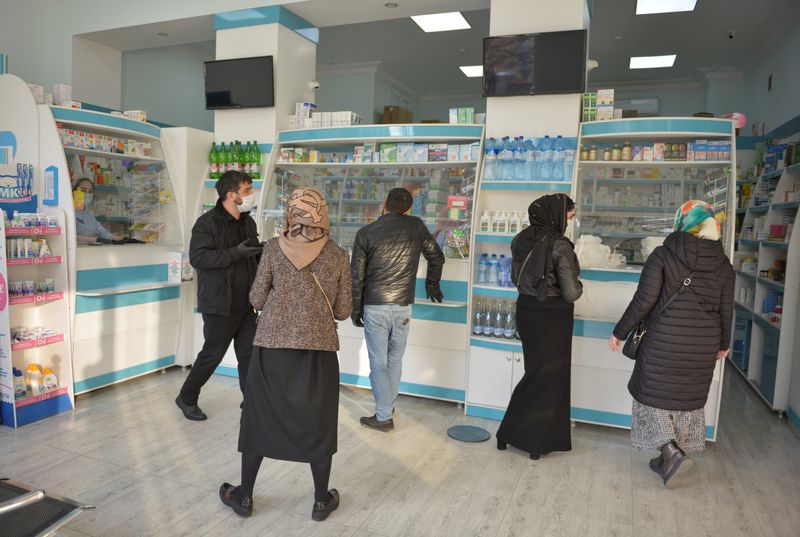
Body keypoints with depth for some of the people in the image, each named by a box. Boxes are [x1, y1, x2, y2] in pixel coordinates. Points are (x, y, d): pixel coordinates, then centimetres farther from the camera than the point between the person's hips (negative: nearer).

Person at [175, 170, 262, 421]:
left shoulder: (248, 222, 11)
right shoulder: (208, 222, -12)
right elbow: (197, 257, -23)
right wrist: (236, 253, -27)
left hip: (245, 304, 6)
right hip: (219, 305, -6)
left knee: (249, 355, 8)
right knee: (212, 355, 5)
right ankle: (186, 398, 28)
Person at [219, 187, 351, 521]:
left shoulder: (274, 248, -4)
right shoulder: (338, 256, -3)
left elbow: (256, 300, -2)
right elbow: (343, 312, 0)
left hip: (273, 346, 0)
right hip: (319, 349, 0)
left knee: (259, 417, 15)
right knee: (318, 423, 13)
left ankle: (244, 496, 30)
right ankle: (322, 500, 26)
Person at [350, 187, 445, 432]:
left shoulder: (365, 233, -4)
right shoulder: (416, 226, 0)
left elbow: (356, 276, -2)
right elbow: (437, 257, 11)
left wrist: (355, 310, 9)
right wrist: (432, 285, 28)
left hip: (374, 307, -2)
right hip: (403, 306, 2)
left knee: (378, 363, 5)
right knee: (395, 360, 17)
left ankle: (383, 417, 11)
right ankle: (388, 405, 30)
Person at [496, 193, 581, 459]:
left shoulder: (521, 239, -1)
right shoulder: (560, 245, -19)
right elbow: (571, 293, -18)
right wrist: (578, 284, 2)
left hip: (526, 310, 6)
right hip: (553, 316, -6)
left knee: (535, 371, 20)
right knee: (549, 375, 10)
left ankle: (510, 433, 25)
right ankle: (538, 441, 20)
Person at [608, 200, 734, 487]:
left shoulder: (662, 256, -9)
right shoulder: (723, 263, 2)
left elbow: (643, 301, -13)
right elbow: (726, 310, 7)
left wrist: (619, 333, -3)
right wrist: (724, 343, 23)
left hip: (664, 342, -4)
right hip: (704, 346, 4)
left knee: (655, 392, 11)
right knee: (688, 398, 15)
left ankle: (671, 451, -5)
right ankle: (667, 460, 23)